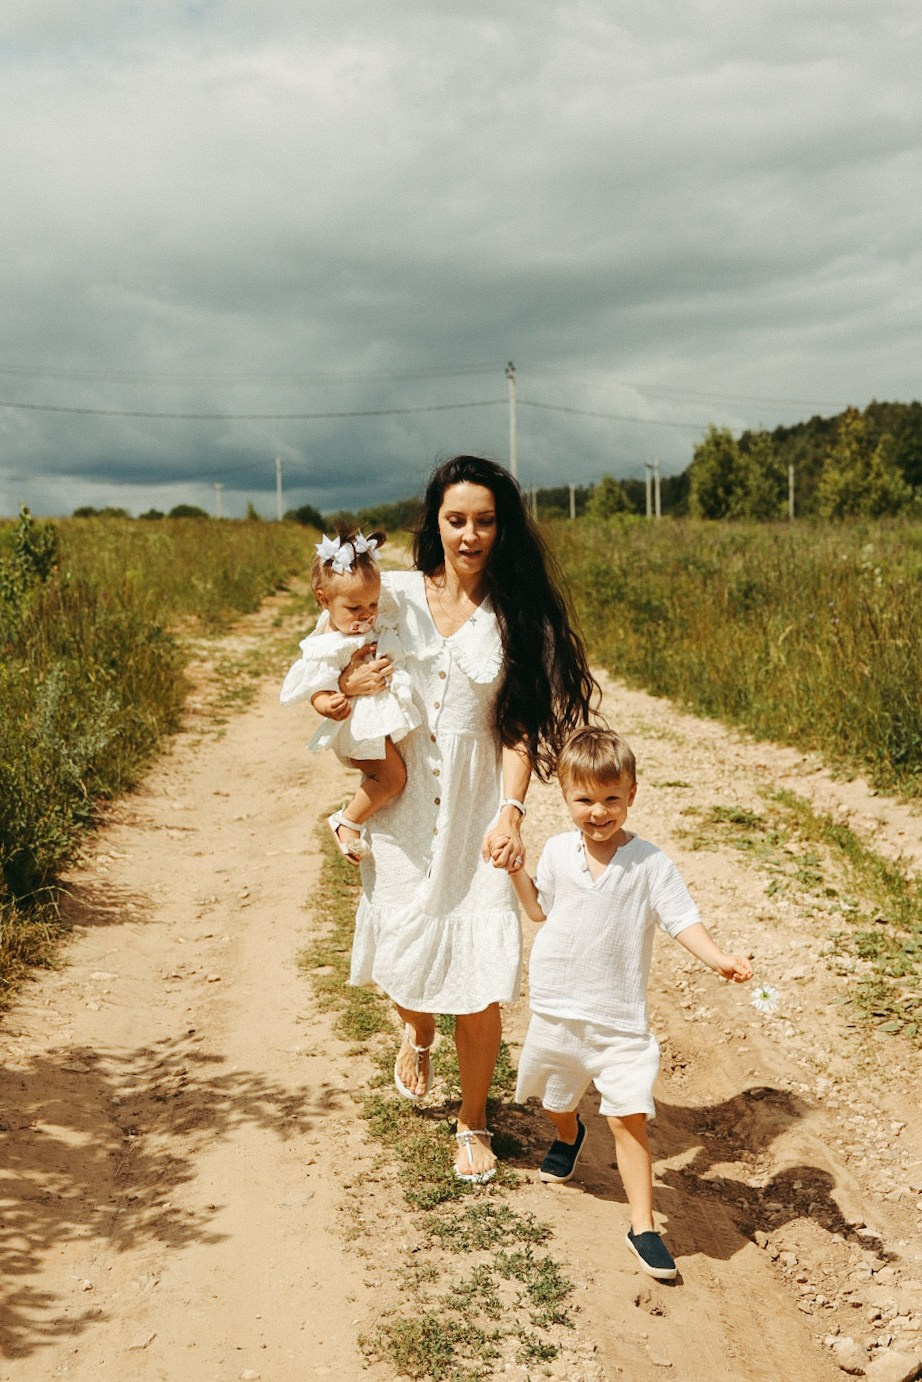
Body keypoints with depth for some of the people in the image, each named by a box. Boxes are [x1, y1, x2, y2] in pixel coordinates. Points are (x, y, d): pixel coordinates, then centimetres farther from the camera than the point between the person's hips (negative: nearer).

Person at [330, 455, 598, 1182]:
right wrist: (348, 686, -10)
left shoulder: (518, 616, -2)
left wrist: (511, 811, -18)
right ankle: (418, 1035, 49)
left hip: (477, 808, -1)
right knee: (405, 953, 10)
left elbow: (520, 726, -5)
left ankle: (474, 1122, 23)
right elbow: (333, 676, 13)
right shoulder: (395, 594, 1)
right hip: (402, 803, 2)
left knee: (481, 979, -2)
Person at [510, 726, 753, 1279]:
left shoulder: (650, 862, -12)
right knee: (556, 1102, 23)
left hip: (621, 1019, -4)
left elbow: (683, 919, -14)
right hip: (557, 1009, 4)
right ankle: (568, 1137, 58)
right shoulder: (558, 852, -1)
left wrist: (719, 958, -30)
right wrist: (515, 866, 2)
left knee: (630, 1118, -10)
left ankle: (643, 1226, 3)